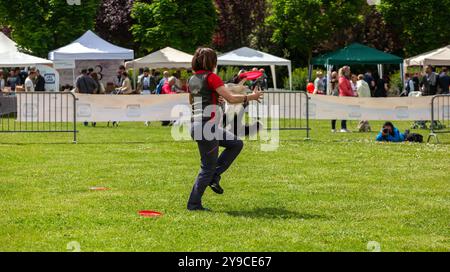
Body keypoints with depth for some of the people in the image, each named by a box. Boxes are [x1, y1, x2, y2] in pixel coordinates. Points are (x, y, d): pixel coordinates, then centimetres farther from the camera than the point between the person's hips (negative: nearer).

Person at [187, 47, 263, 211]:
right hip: (207, 127, -9)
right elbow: (231, 99, -16)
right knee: (208, 167, 0)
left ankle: (214, 177, 12)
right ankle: (194, 204, 4)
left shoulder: (192, 80, 12)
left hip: (196, 126, 9)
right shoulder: (211, 77, -12)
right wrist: (251, 97, -3)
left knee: (236, 144, 19)